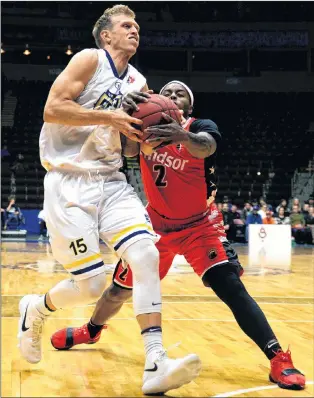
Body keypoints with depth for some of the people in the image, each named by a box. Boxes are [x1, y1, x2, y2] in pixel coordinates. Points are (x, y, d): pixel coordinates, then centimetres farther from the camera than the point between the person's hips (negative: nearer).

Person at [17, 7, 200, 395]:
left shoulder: (138, 83, 15)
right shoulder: (90, 59, -5)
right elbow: (52, 109, -16)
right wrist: (108, 117, -20)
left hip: (111, 180, 6)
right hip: (69, 181, -6)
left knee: (146, 253, -16)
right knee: (92, 285, -7)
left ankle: (155, 367, -17)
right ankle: (35, 309, 26)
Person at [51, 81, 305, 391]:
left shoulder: (201, 126, -14)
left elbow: (206, 147, -39)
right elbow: (125, 150, -25)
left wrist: (183, 136, -62)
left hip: (199, 226, -3)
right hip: (157, 224, 4)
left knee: (231, 287, -22)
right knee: (120, 288, 14)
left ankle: (279, 360, -18)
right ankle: (91, 331, 44)